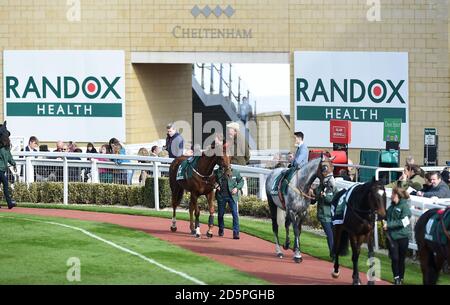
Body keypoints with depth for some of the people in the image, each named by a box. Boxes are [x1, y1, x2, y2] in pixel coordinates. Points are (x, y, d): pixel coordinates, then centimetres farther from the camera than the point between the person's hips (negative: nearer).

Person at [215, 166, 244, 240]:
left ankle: (236, 233, -6)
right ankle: (221, 229, 36)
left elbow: (241, 181, 9)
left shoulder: (235, 172, -1)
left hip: (232, 196, -1)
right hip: (221, 196, 1)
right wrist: (215, 185, -10)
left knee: (235, 214, -9)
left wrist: (237, 188, -9)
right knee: (220, 214, 14)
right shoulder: (216, 172, -1)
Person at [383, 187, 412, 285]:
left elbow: (403, 222, -16)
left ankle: (401, 279, 18)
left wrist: (389, 225, -17)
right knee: (394, 258, -4)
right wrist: (384, 222, 5)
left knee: (401, 259, 6)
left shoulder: (404, 206, -9)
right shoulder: (392, 206, 10)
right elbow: (387, 217, 26)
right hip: (392, 236, 5)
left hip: (402, 236, -4)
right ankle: (396, 278, 4)